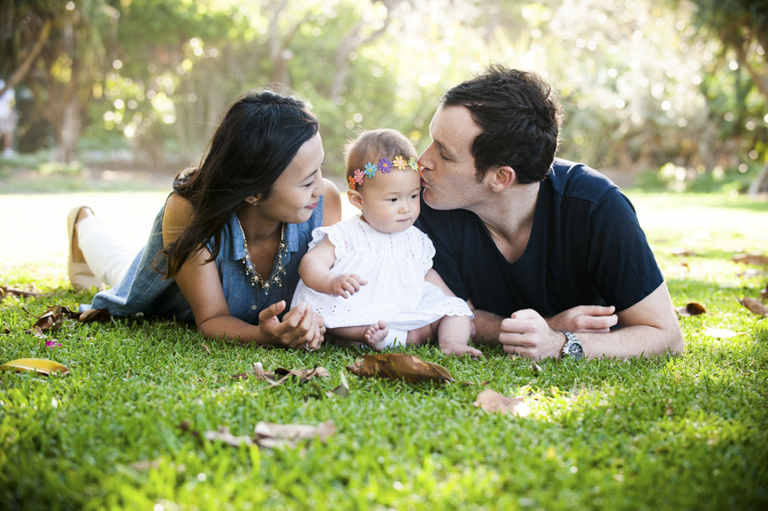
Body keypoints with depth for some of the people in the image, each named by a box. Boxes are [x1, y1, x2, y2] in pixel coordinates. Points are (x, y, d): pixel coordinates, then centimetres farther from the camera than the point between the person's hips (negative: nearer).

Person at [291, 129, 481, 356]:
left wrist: (457, 305, 22)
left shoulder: (418, 241, 14)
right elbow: (311, 262, -12)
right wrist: (332, 282, -34)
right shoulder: (346, 235, -3)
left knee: (456, 307, -4)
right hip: (357, 317, -5)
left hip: (410, 315, 5)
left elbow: (427, 274, 29)